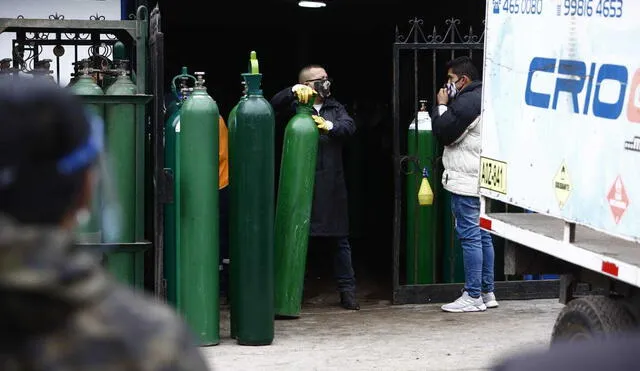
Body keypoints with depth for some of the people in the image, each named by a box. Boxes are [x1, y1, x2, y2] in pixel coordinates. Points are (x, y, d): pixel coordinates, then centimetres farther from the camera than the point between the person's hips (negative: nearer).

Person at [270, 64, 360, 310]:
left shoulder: (335, 108, 16)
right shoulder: (295, 109, 7)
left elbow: (349, 126, -3)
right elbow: (275, 105, -12)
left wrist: (329, 126, -22)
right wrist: (294, 91, -26)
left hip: (332, 184, 3)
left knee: (340, 239, 5)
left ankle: (347, 291, 11)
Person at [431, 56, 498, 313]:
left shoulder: (466, 102, -15)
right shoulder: (483, 97, 18)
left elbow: (444, 134, -15)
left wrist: (441, 106, -2)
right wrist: (446, 107, 13)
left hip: (467, 183, -10)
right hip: (481, 180, 10)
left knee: (470, 237, -7)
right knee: (484, 236, 13)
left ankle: (473, 296, -5)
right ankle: (487, 293, 18)